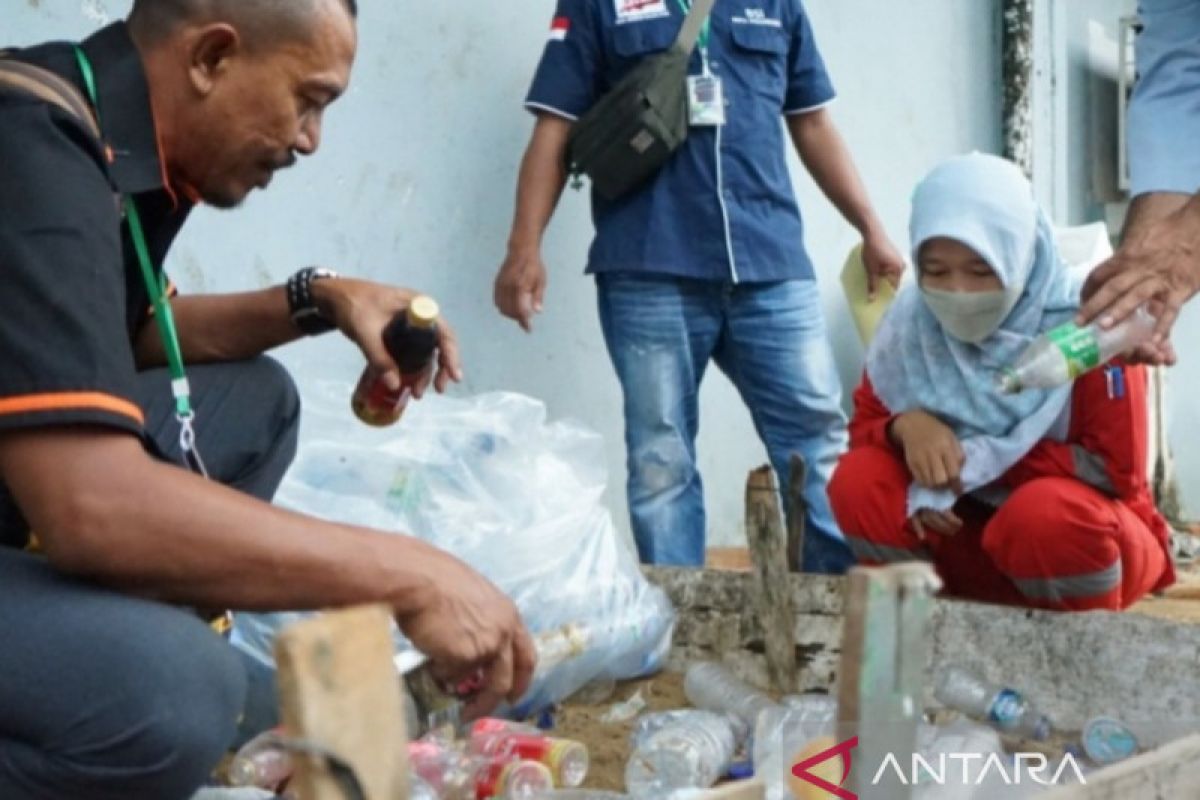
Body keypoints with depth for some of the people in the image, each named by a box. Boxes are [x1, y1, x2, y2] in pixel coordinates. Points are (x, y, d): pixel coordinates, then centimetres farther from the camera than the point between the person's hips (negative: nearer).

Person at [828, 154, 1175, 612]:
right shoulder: (910, 320, -7)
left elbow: (1119, 472, -19)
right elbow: (865, 424, 1)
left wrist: (985, 459, -25)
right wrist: (906, 426, -23)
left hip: (1080, 533, -3)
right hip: (970, 526, 4)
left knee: (1045, 510, -37)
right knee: (858, 481, -20)